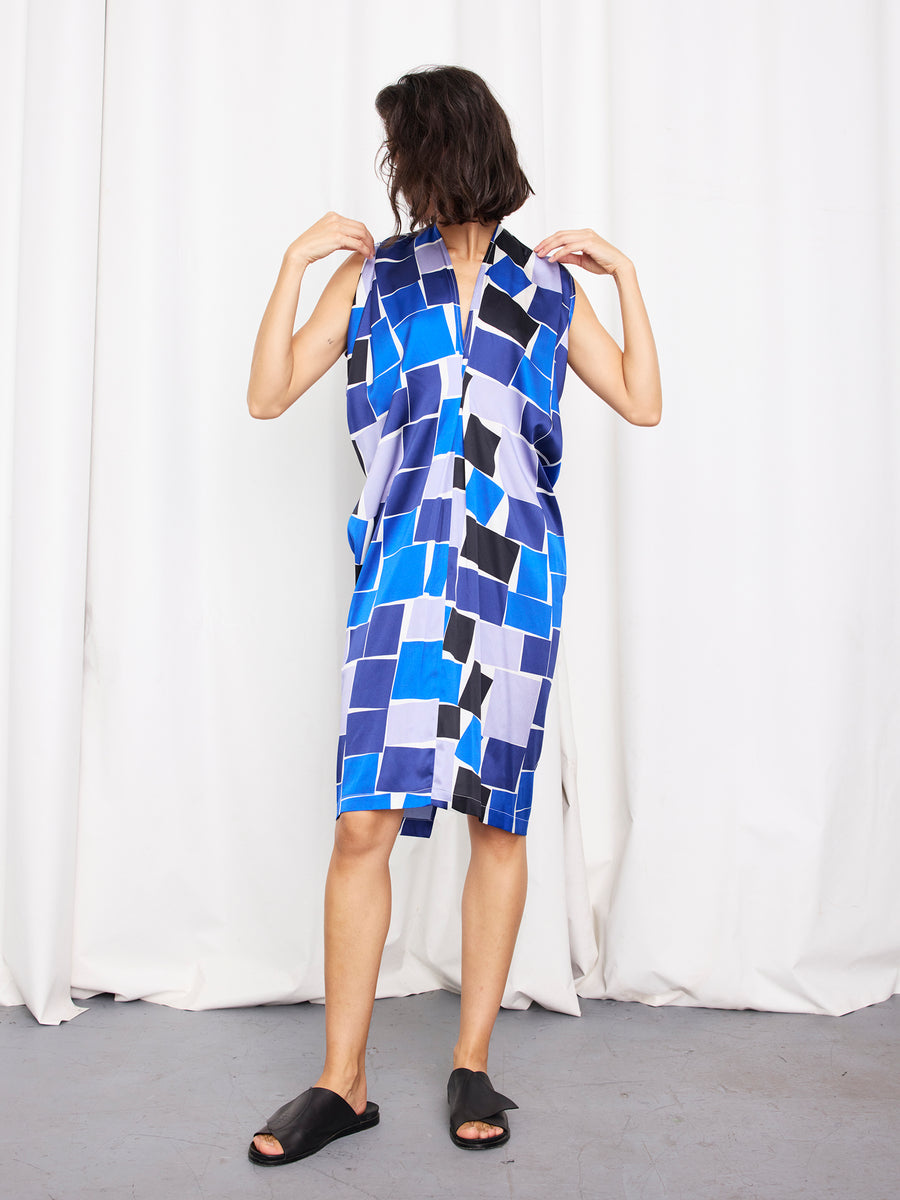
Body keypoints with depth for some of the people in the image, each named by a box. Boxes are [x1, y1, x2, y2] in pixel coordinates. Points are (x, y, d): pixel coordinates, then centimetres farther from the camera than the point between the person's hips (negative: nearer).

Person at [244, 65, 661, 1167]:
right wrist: (294, 262, 2)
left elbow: (642, 405, 11)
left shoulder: (548, 283, 14)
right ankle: (342, 1082, 5)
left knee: (499, 819, 4)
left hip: (514, 568, 1)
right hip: (403, 568, 0)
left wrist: (624, 274, 7)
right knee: (364, 820, -8)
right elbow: (268, 396, 8)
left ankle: (473, 1063, 17)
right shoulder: (371, 273, 14)